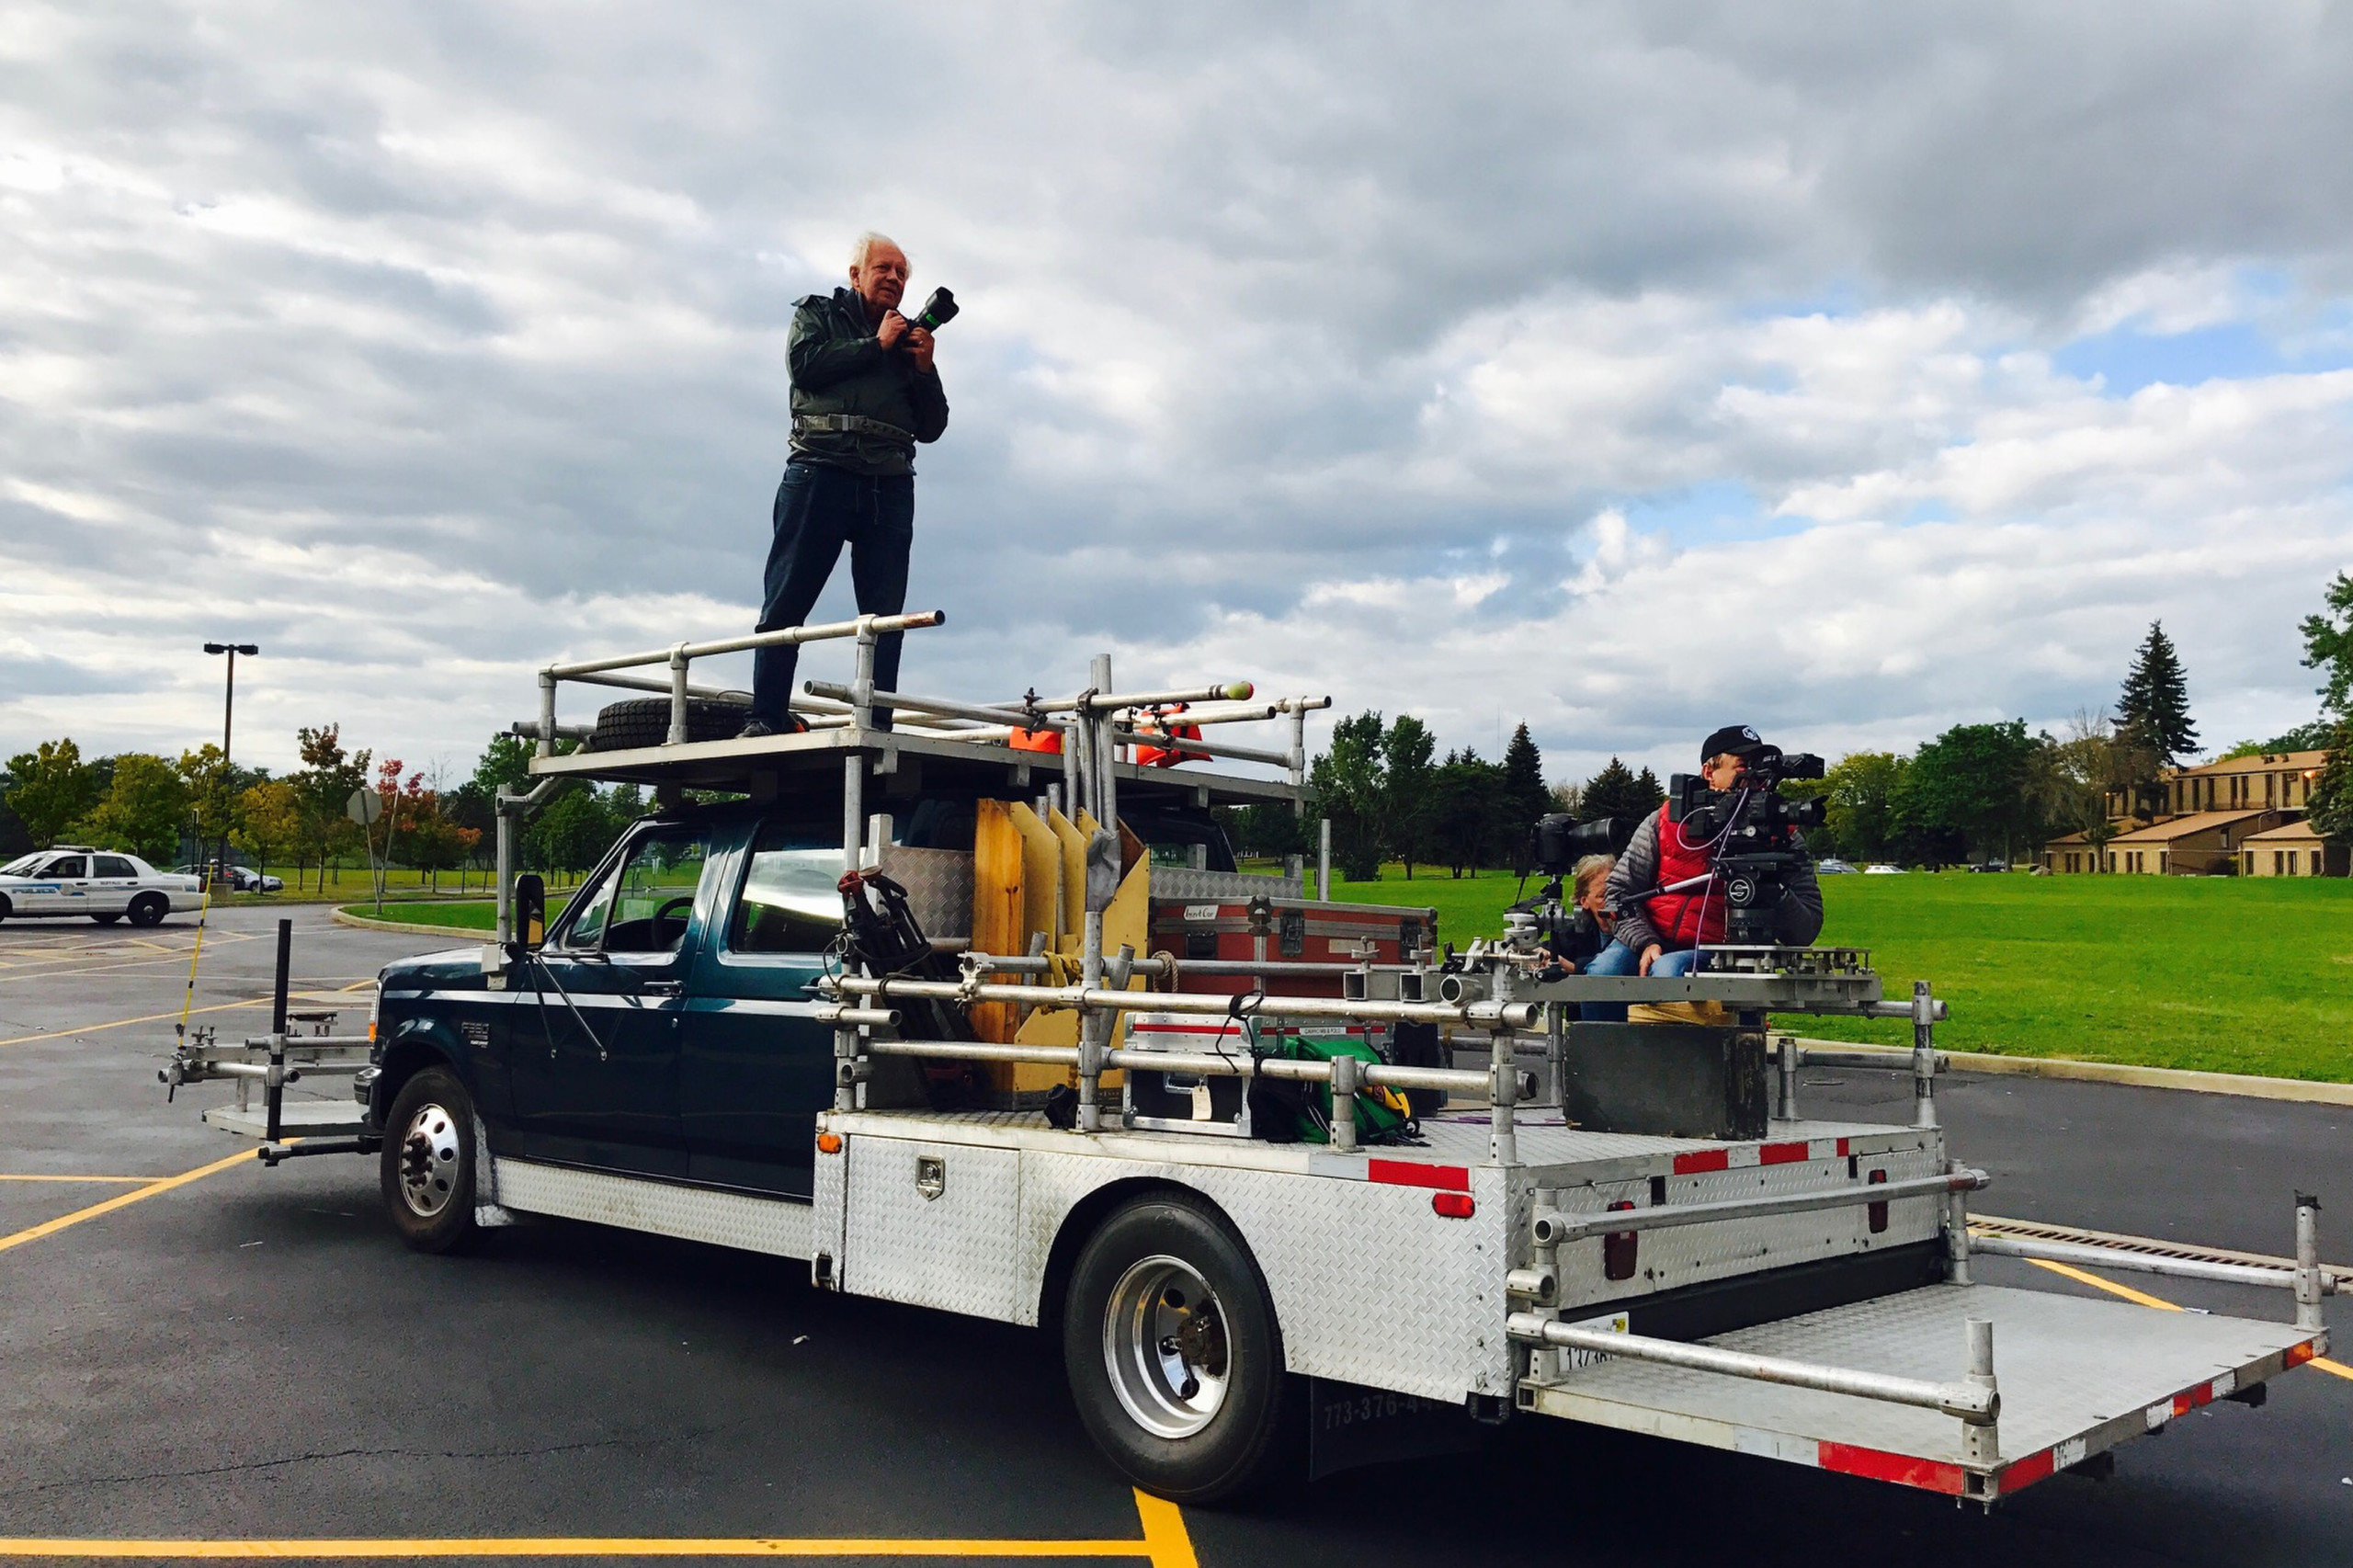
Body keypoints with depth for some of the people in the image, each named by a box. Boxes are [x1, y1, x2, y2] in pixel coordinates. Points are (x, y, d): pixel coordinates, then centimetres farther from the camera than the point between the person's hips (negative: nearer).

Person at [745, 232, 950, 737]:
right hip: (821, 472, -3)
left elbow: (931, 427, 19)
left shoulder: (909, 339, 24)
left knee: (885, 614, -3)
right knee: (787, 601, -7)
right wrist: (876, 345, 1)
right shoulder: (817, 314, 17)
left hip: (889, 485, 3)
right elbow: (805, 364, -5)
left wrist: (923, 369, 4)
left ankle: (877, 724, -4)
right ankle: (765, 720, -7)